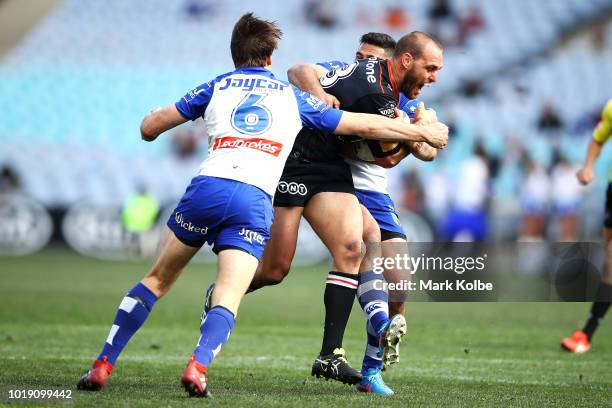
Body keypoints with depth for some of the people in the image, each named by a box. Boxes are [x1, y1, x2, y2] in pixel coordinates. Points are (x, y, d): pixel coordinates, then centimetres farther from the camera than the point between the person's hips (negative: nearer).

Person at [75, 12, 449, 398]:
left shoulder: (217, 86, 21)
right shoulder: (293, 97, 21)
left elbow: (149, 127, 21)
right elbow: (364, 126, 24)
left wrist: (149, 126, 45)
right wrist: (424, 132, 35)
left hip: (207, 187, 1)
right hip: (255, 201, -1)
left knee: (157, 279, 14)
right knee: (229, 297, -4)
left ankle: (102, 366, 9)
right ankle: (198, 366, -32)